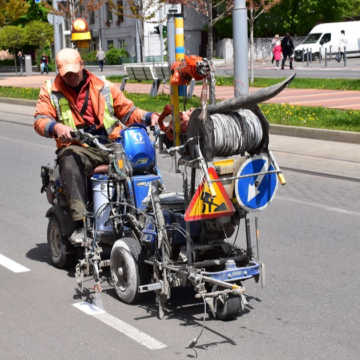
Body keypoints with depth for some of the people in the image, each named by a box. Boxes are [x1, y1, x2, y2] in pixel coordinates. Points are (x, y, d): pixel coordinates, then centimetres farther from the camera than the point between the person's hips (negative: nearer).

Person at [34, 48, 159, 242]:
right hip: (77, 147, -2)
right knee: (70, 162, -38)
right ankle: (81, 223, -43)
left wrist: (150, 117, -2)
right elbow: (40, 120, 2)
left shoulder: (104, 87, 16)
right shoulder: (50, 90, 13)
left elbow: (127, 111, 18)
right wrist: (56, 127, -21)